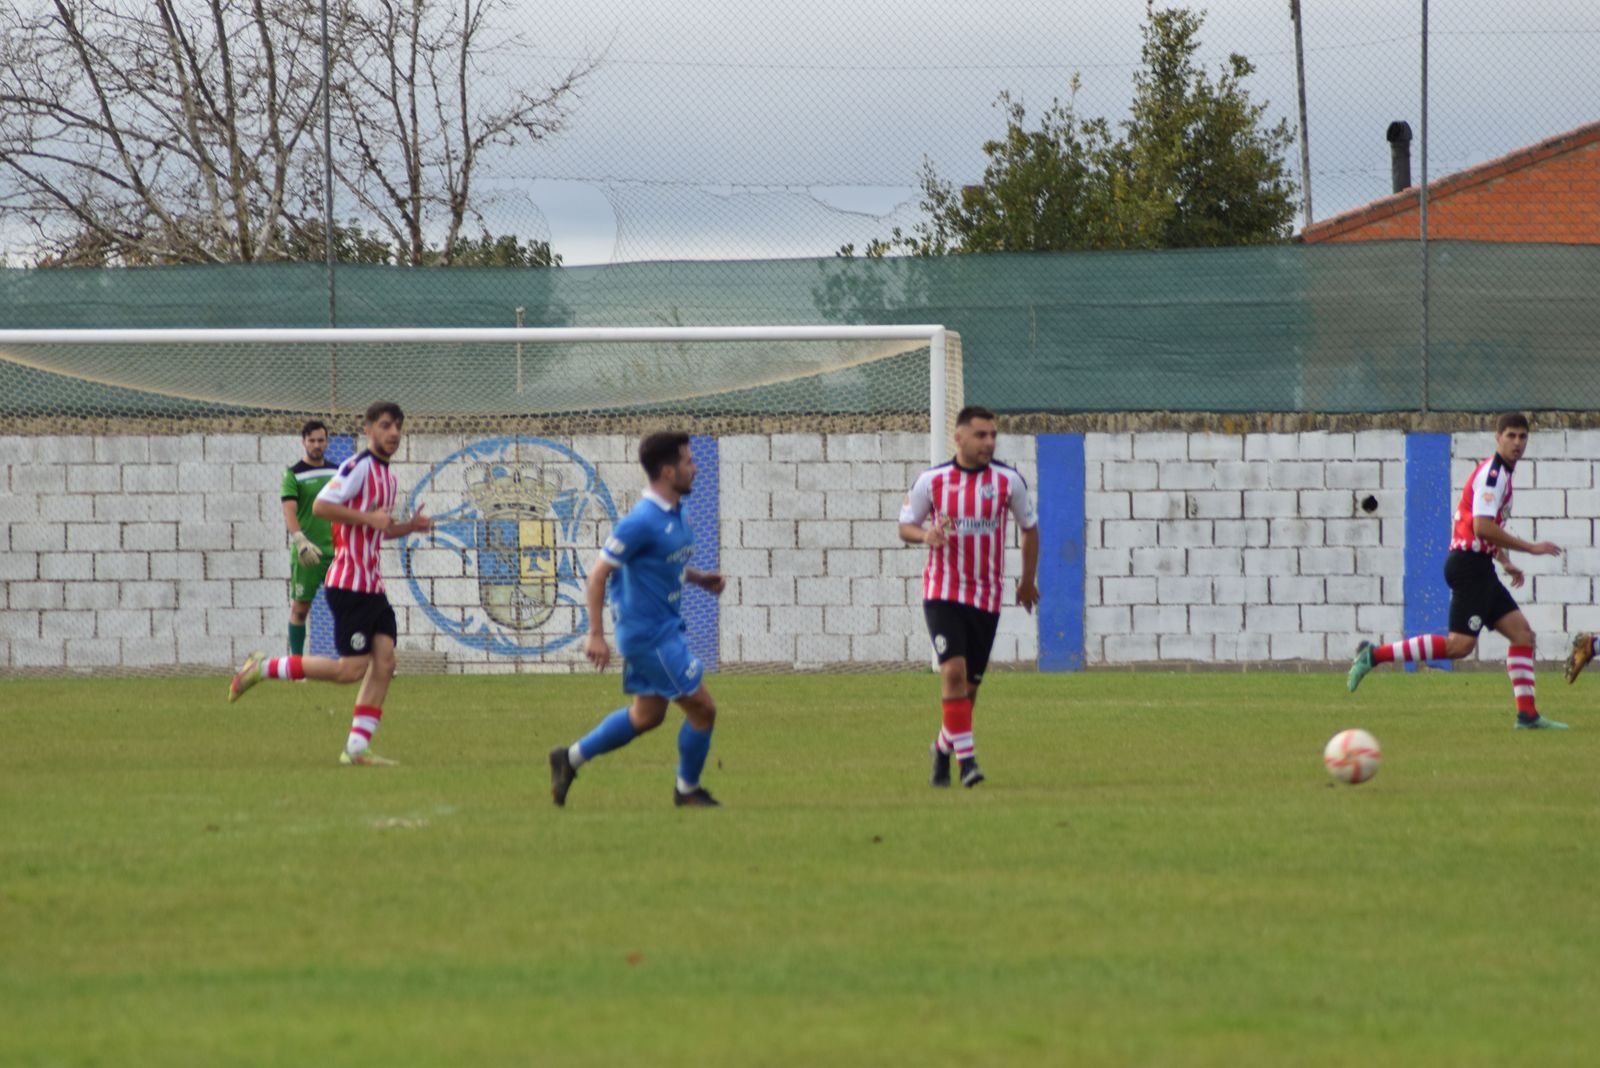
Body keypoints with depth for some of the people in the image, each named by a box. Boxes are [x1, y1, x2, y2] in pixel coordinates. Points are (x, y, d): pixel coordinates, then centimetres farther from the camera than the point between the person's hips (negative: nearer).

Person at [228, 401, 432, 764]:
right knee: (351, 669, -10)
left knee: (384, 663, -1)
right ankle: (261, 668, 2)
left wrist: (410, 527, 13)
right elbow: (320, 506, -21)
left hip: (372, 585, 9)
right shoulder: (359, 466, -11)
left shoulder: (386, 475, 19)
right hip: (349, 582, -9)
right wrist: (369, 518, -21)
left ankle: (357, 748, 1)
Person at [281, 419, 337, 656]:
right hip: (306, 554, -4)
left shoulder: (336, 472, 11)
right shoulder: (293, 474, -4)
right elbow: (289, 511, -15)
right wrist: (300, 541, -29)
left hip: (335, 551, 4)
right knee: (299, 608, 0)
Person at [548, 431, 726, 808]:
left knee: (647, 714, 17)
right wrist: (596, 635, -21)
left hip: (665, 630, 10)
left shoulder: (674, 515, 8)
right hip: (650, 634, -10)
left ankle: (571, 758, 27)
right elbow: (598, 576, -19)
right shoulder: (642, 522, -21)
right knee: (702, 709, -2)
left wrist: (699, 578, 8)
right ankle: (688, 789, 17)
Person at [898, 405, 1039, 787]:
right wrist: (925, 534, -17)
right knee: (954, 670, -20)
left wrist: (1028, 580, 18)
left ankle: (943, 749, 30)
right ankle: (966, 757, -18)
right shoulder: (931, 480, -4)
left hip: (986, 596, 2)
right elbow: (905, 526, 6)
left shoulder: (1008, 480, -2)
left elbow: (1030, 528, 12)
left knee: (969, 685, 7)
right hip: (942, 594, -2)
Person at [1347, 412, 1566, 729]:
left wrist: (1506, 562, 21)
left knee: (1522, 632, 5)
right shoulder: (1492, 474, -12)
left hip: (1479, 566, 10)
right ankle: (1375, 655, -12)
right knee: (1460, 644, -15)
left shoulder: (1501, 474, 20)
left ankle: (1527, 714, 3)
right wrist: (1530, 548, -16)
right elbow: (1482, 527, -23)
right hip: (1469, 563, -10)